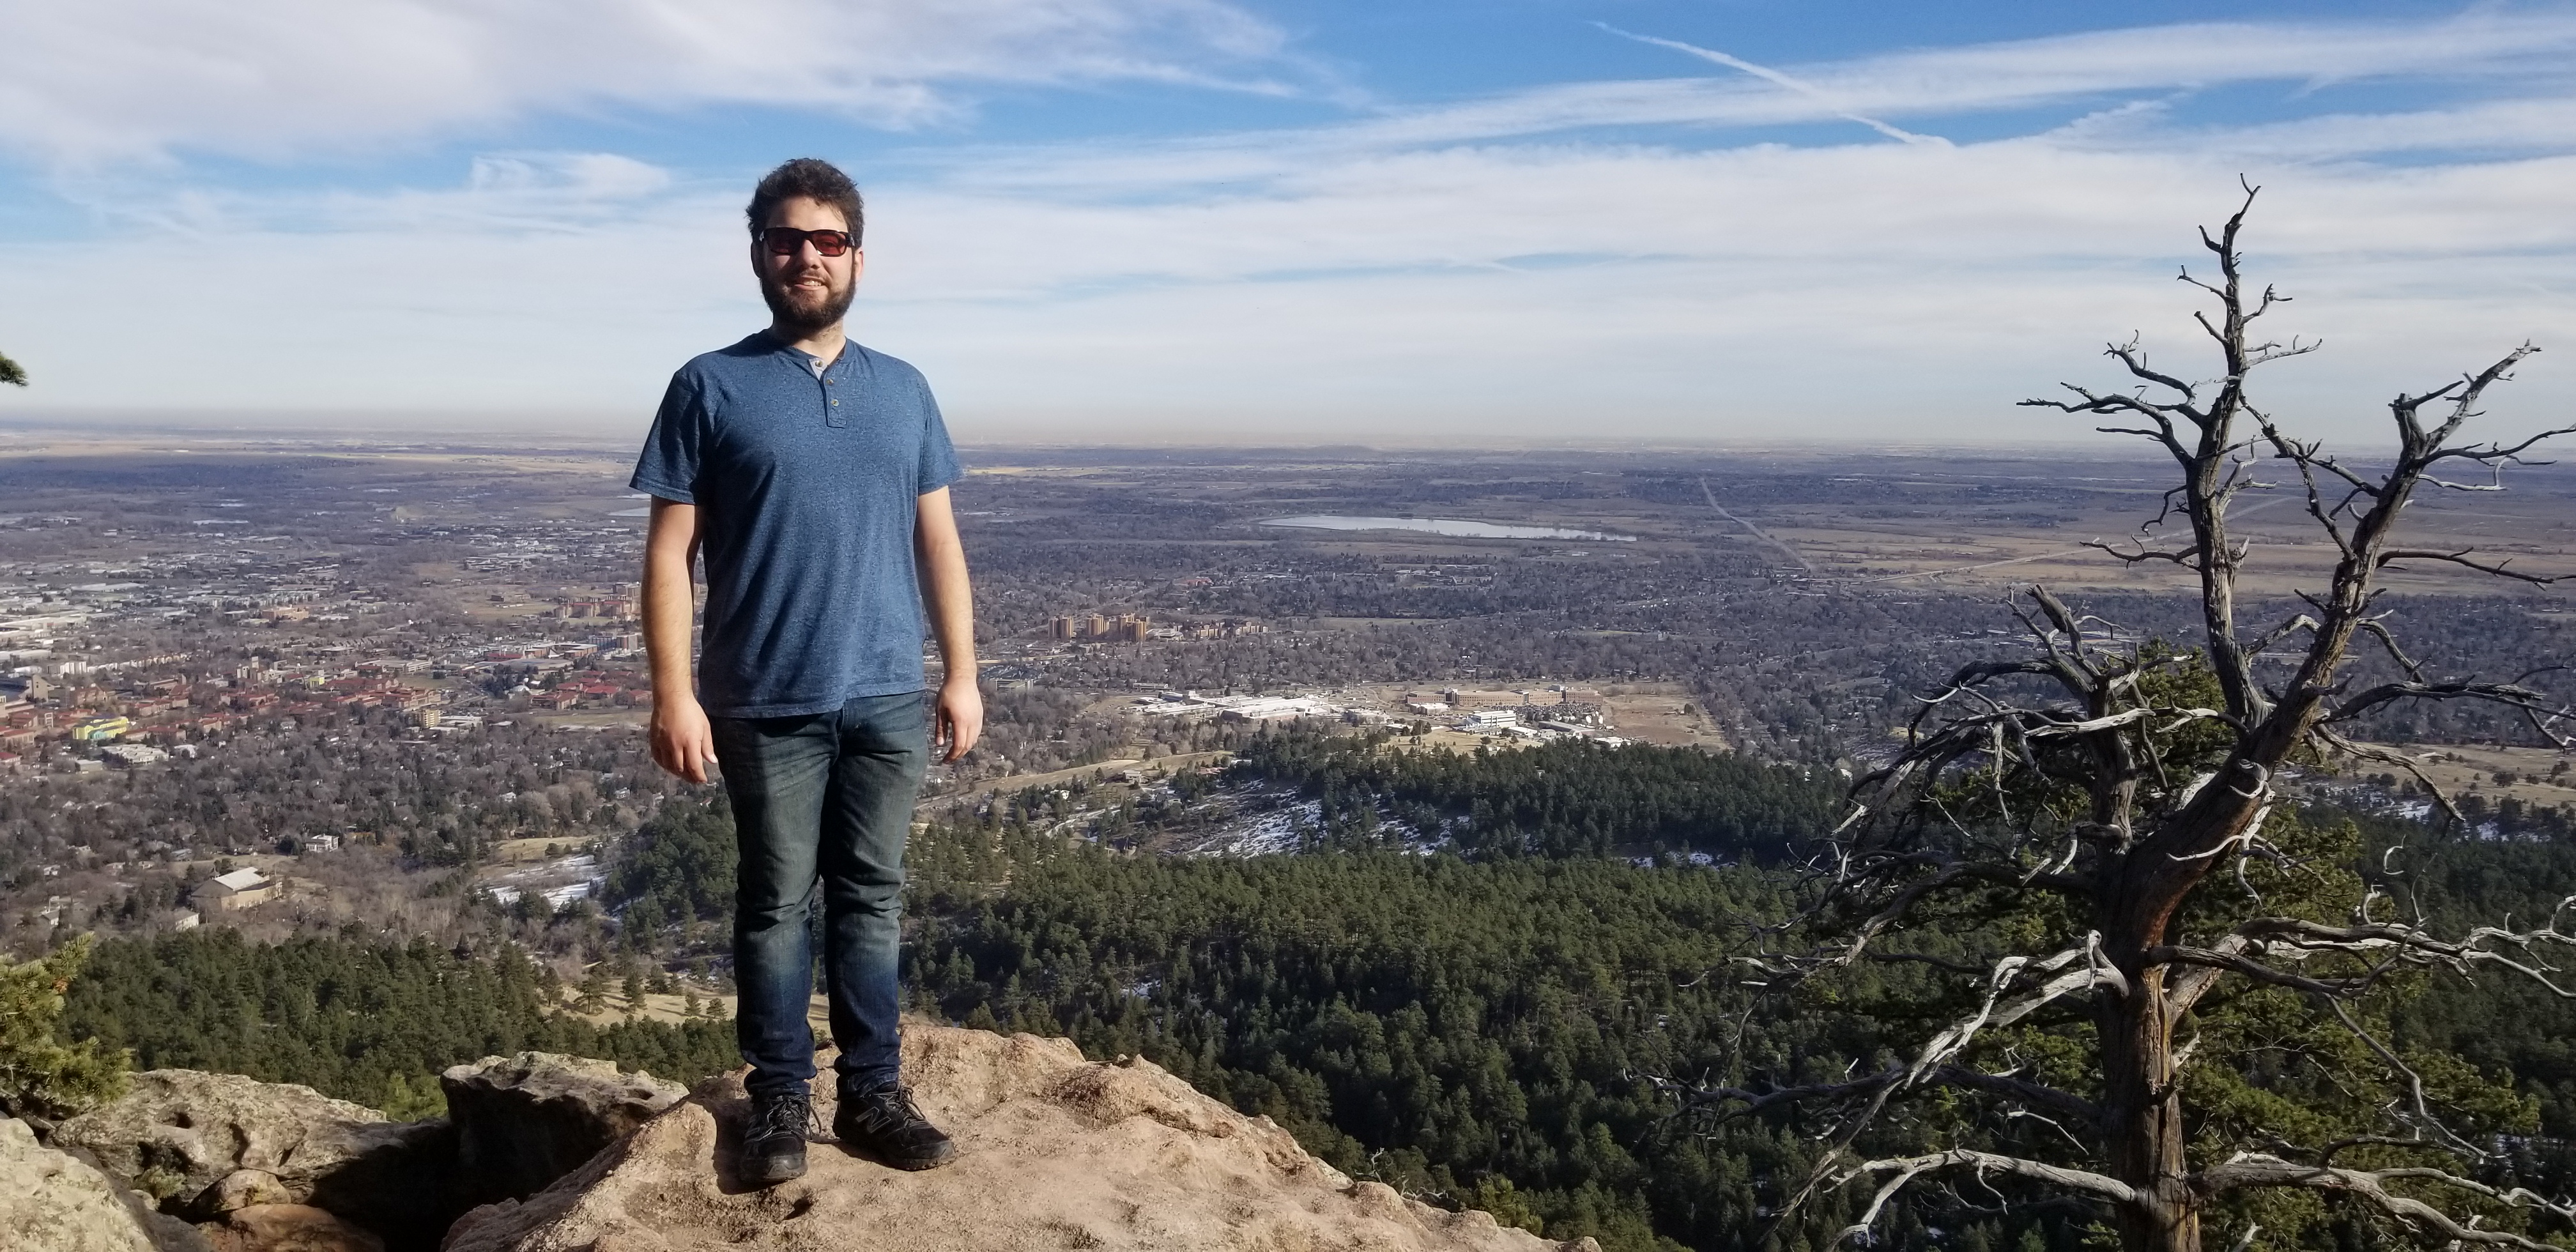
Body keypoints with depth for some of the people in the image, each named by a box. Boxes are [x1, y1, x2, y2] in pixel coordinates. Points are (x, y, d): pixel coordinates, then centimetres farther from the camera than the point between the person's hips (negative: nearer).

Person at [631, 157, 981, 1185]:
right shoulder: (711, 388, -2)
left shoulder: (903, 390, 8)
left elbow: (938, 542, 10)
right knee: (776, 902, 8)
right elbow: (669, 550, -4)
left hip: (889, 699, 3)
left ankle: (872, 1094, 21)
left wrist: (962, 675, 6)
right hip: (767, 706, -3)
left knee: (871, 898, 10)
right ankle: (779, 1099, 21)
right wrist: (673, 692, -11)